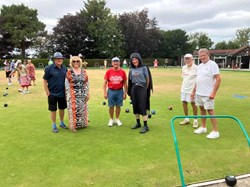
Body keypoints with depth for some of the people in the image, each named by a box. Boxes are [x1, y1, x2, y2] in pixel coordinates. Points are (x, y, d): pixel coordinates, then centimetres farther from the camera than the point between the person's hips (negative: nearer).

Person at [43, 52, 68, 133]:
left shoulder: (64, 68, 2)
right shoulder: (49, 68, -11)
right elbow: (45, 81, -9)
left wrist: (66, 89, 7)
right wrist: (47, 92, -12)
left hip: (62, 93, 4)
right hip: (53, 93, -4)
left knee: (62, 108, 16)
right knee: (53, 110, 7)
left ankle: (62, 123, 33)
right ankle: (54, 125, 22)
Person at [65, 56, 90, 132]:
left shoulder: (84, 71, 5)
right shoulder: (69, 72, -3)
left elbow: (87, 83, 6)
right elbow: (66, 84, -4)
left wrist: (88, 93, 3)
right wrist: (68, 95, -9)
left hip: (82, 94, 3)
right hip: (73, 94, -3)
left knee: (82, 109, 12)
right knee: (73, 109, 1)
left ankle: (82, 123, 27)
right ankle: (73, 125, 12)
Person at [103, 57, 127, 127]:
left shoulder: (123, 72, 1)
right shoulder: (108, 71, -2)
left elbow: (125, 83, 6)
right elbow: (105, 82, 0)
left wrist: (125, 93, 4)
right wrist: (105, 92, -4)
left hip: (120, 91, 1)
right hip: (111, 91, -1)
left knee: (118, 106, 8)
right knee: (111, 106, 6)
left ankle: (117, 119, 25)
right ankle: (111, 119, 23)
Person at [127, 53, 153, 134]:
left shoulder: (144, 68, -4)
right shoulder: (131, 70, 9)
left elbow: (148, 79, -2)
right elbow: (130, 81, 12)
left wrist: (146, 89, 0)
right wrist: (130, 91, 7)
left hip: (142, 88, -5)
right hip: (134, 89, 5)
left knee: (142, 107, -8)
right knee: (135, 106, 9)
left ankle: (146, 126, -3)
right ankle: (138, 123, 24)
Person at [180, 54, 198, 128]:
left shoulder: (196, 68, -11)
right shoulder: (184, 68, 8)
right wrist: (182, 87, 14)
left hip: (192, 89, -6)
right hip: (184, 88, 6)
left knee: (193, 103, 0)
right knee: (184, 103, 8)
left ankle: (195, 120, 13)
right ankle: (186, 119, 22)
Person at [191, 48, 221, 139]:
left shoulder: (212, 64, -10)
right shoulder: (200, 66, 13)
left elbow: (218, 79, -15)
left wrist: (213, 93, -20)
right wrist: (194, 91, 17)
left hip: (207, 94, -7)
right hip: (199, 93, 7)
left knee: (210, 111, -4)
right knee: (202, 109, 14)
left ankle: (215, 131, 6)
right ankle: (203, 127, 26)